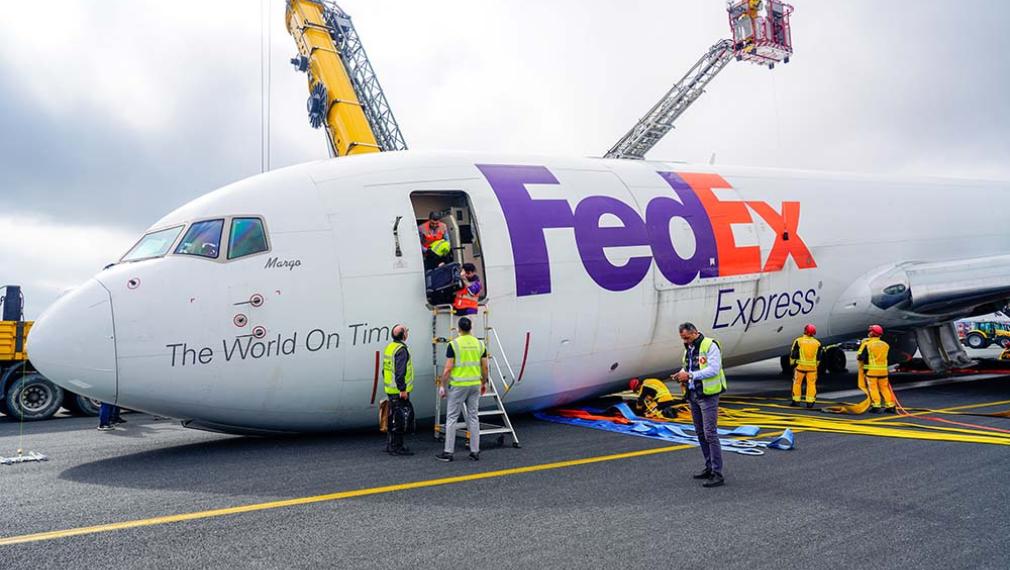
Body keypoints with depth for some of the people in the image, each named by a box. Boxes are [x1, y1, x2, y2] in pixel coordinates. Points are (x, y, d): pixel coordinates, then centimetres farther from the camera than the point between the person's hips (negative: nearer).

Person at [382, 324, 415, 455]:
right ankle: (397, 447, -2)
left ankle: (390, 445, 23)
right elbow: (400, 372, -24)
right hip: (399, 391, -10)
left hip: (390, 390, 10)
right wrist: (403, 389, -22)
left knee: (393, 418, 16)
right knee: (401, 418, -4)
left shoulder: (389, 347, 14)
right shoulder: (401, 350, -17)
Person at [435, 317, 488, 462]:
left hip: (458, 385, -4)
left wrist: (442, 386, -3)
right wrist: (484, 382, 19)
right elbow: (485, 367, 5)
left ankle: (448, 452, 5)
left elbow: (448, 368, -12)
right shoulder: (480, 344, 3)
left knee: (452, 418, 3)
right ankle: (475, 451, 11)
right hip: (475, 385, 4)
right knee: (473, 417, 10)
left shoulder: (453, 344, -10)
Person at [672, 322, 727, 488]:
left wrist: (690, 375, -22)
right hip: (693, 395, 9)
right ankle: (709, 468, 24)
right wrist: (681, 375, 2)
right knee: (700, 433, 14)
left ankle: (718, 475, -7)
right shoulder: (688, 349, 14)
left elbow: (714, 369, -21)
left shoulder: (710, 346, -12)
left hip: (708, 395, -9)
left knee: (710, 433, -10)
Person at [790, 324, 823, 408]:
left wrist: (792, 363, 10)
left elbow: (793, 354, -2)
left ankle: (796, 401, 9)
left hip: (801, 365, -2)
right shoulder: (817, 343, 5)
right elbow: (819, 357, 11)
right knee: (811, 384, 6)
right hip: (812, 366, 2)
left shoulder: (798, 341, -5)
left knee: (797, 382, 8)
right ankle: (810, 402, 3)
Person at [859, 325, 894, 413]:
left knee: (873, 388, 1)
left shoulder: (867, 345, -10)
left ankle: (876, 406, -2)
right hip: (883, 370, 5)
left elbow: (859, 357, -12)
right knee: (884, 388, 13)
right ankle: (890, 406, 14)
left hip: (871, 370, -5)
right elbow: (886, 356, 11)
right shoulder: (885, 345, 6)